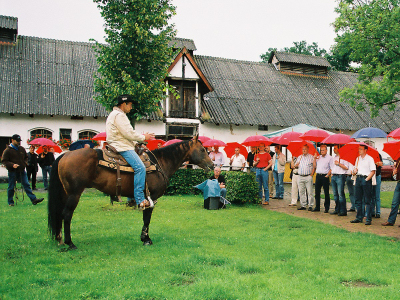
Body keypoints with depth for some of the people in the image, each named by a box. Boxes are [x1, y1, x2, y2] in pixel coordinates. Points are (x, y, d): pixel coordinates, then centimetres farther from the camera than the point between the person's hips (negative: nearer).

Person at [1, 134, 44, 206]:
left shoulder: (22, 149, 10)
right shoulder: (8, 150, -6)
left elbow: (26, 157, 23)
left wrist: (25, 163, 3)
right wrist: (12, 165, -21)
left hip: (22, 171, 4)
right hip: (12, 171, -4)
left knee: (26, 185, 2)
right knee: (11, 187, 6)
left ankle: (33, 199, -1)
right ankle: (10, 202, 18)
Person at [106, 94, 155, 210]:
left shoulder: (115, 114, 24)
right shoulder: (119, 115, -11)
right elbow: (129, 134, -16)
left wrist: (136, 143, 21)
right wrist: (143, 137, -3)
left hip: (120, 146, 12)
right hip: (122, 148, -12)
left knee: (138, 168, 16)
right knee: (140, 168, -23)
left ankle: (131, 199, 17)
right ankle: (140, 201, -26)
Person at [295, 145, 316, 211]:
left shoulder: (311, 157, 4)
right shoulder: (299, 157, 17)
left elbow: (314, 166, 0)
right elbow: (295, 166, 21)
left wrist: (311, 174, -10)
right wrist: (296, 165, -3)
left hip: (308, 177, -4)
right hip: (300, 177, 4)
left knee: (309, 192, -5)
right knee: (301, 192, 5)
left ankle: (310, 206, 0)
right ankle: (303, 205, 11)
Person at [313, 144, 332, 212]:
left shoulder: (329, 158, 0)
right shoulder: (318, 157, 15)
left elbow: (331, 168, -5)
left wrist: (328, 175, -15)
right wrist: (315, 158, 8)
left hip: (325, 176, -5)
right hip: (318, 176, 5)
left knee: (326, 193, 0)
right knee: (317, 192, 7)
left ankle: (326, 208, 7)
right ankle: (317, 207, 14)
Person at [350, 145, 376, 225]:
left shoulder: (369, 159, -4)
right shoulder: (358, 158, 16)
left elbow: (373, 171, -8)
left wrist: (367, 179, -16)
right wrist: (354, 171, 1)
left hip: (366, 179, -6)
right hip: (358, 178, 7)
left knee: (367, 200, -4)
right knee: (358, 200, 8)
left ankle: (368, 219, -1)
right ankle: (359, 218, 16)